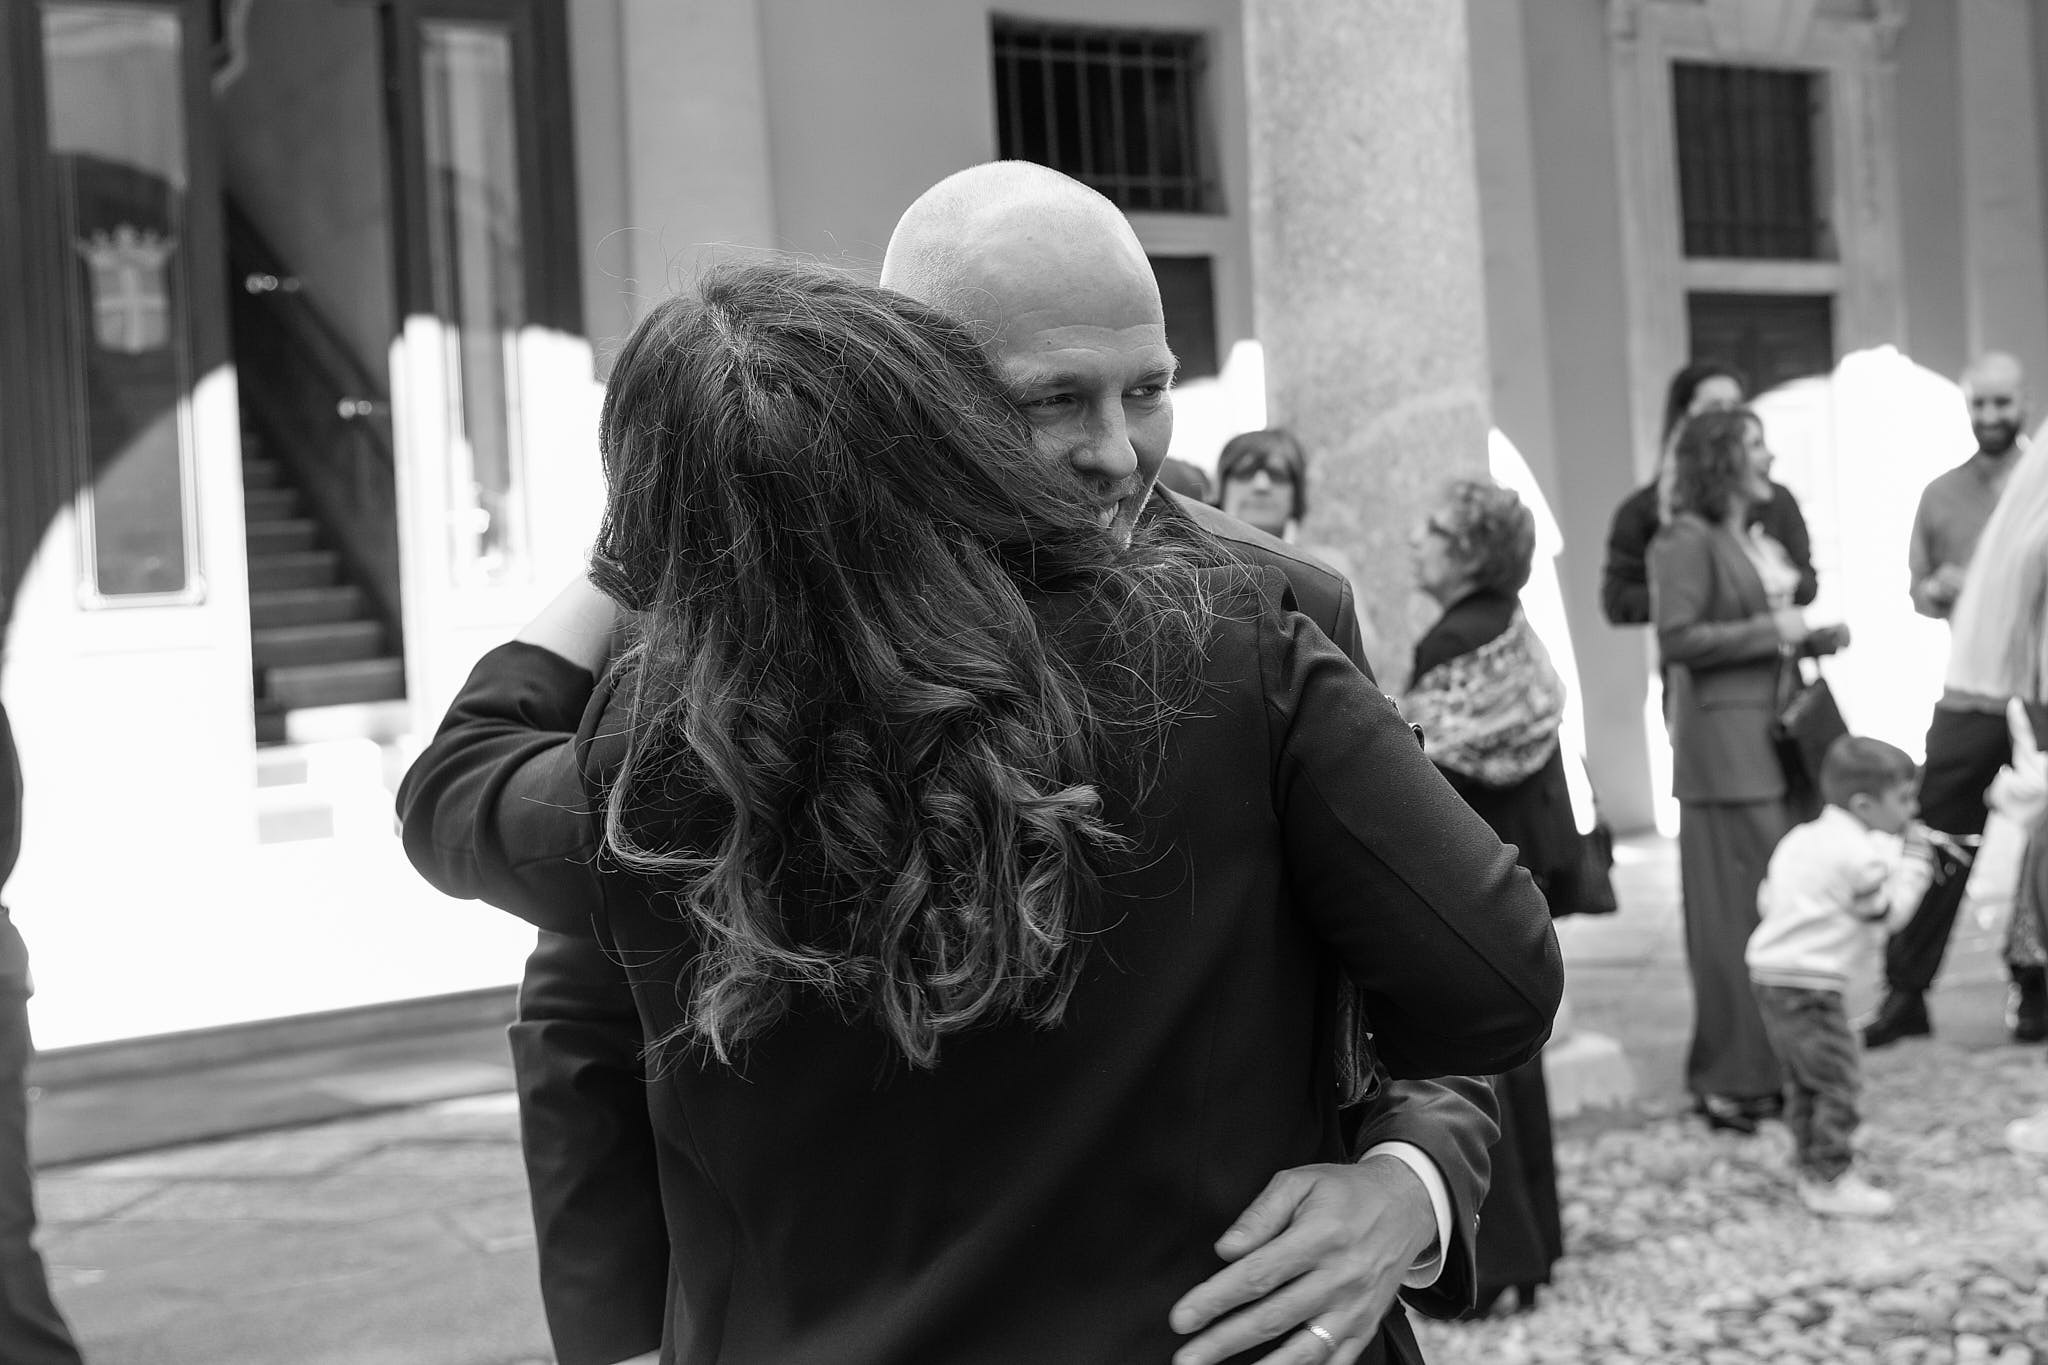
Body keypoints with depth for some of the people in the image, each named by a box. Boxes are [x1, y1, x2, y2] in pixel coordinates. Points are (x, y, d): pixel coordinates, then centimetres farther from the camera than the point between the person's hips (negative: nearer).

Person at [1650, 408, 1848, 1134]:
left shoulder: (1763, 541, 17)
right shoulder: (1686, 540, -10)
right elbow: (1678, 639, -19)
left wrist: (1814, 637, 9)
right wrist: (1771, 631, -16)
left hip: (1777, 734, 9)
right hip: (1723, 740, -9)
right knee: (1739, 910, -5)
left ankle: (1774, 1062, 22)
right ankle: (1732, 1079, 3)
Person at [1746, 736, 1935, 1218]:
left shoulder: (1802, 837, 12)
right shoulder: (1859, 854, -17)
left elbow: (1766, 899, 18)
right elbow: (1889, 908, -8)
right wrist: (1915, 858, 1)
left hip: (1769, 970, 10)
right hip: (1809, 984, -10)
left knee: (1803, 1081, 19)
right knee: (1837, 1080, -4)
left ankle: (1810, 1167, 28)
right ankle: (1830, 1181, 0)